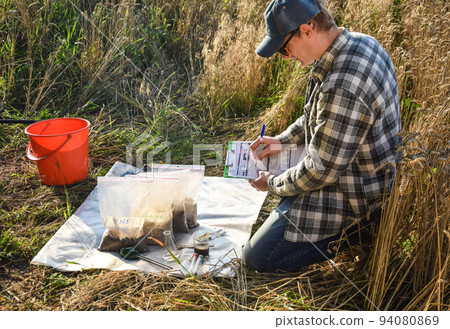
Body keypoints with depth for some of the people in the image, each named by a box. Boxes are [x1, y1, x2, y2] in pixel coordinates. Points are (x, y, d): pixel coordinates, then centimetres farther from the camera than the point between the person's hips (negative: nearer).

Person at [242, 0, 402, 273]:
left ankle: (358, 231, -1)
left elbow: (321, 171, -26)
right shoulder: (361, 42, -3)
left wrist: (272, 184, -9)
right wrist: (283, 140, 7)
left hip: (354, 197, -10)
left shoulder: (342, 87, -36)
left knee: (258, 258, -5)